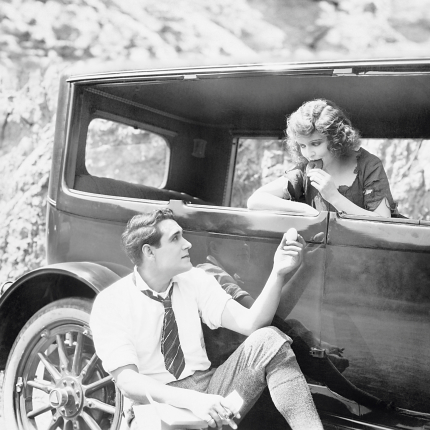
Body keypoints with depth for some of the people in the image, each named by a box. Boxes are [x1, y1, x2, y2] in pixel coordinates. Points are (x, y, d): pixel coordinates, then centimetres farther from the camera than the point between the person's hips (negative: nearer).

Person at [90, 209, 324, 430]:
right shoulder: (110, 303, -9)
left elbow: (250, 324, -7)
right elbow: (127, 380, -18)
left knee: (268, 339, -19)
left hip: (208, 389, 5)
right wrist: (192, 400, -34)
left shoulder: (195, 280, 3)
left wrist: (278, 273, -21)